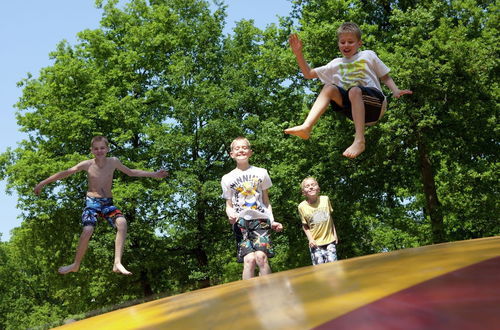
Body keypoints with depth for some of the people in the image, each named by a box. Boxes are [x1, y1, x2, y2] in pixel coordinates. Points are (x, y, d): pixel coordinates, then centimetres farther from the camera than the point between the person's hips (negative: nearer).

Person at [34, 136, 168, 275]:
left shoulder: (113, 162, 1)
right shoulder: (87, 165, -4)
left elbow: (131, 172, 14)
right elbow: (65, 173, 1)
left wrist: (154, 174, 13)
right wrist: (43, 182, 2)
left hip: (108, 202, 2)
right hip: (92, 202, -1)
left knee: (122, 222, -28)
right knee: (87, 230, -25)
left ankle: (117, 263, -29)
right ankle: (76, 264, 0)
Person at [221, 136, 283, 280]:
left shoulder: (261, 173, 15)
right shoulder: (227, 178, 13)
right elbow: (229, 205, 16)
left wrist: (272, 221, 5)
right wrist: (230, 214, -9)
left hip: (260, 219, 0)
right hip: (241, 221, 0)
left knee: (261, 256, -21)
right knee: (249, 259, -19)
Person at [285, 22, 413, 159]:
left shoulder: (368, 55, 15)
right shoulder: (336, 64, 22)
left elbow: (385, 77, 16)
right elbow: (308, 74, 20)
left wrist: (396, 91, -4)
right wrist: (298, 54, 6)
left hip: (375, 103, -3)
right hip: (354, 110, 3)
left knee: (354, 90, -34)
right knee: (329, 87, -19)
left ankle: (359, 141, -46)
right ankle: (306, 127, -36)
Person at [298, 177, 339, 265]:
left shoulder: (325, 199, -2)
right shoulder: (302, 206, -6)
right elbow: (305, 225, 5)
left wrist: (335, 234, 11)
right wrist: (310, 239, -9)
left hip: (330, 240, 1)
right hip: (315, 243, -1)